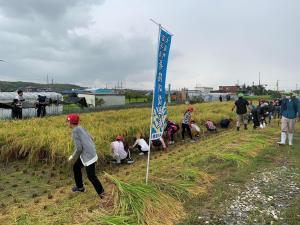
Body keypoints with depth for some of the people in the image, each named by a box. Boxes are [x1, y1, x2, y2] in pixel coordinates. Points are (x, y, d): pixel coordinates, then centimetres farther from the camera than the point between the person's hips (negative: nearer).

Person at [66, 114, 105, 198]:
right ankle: (80, 187, 37)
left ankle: (101, 193, 18)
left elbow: (79, 148, -20)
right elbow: (91, 138, 18)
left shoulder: (75, 132, -18)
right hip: (90, 153, 10)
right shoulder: (80, 128, 10)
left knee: (91, 176, 2)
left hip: (88, 156, -10)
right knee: (76, 167, 22)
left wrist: (73, 157, -2)